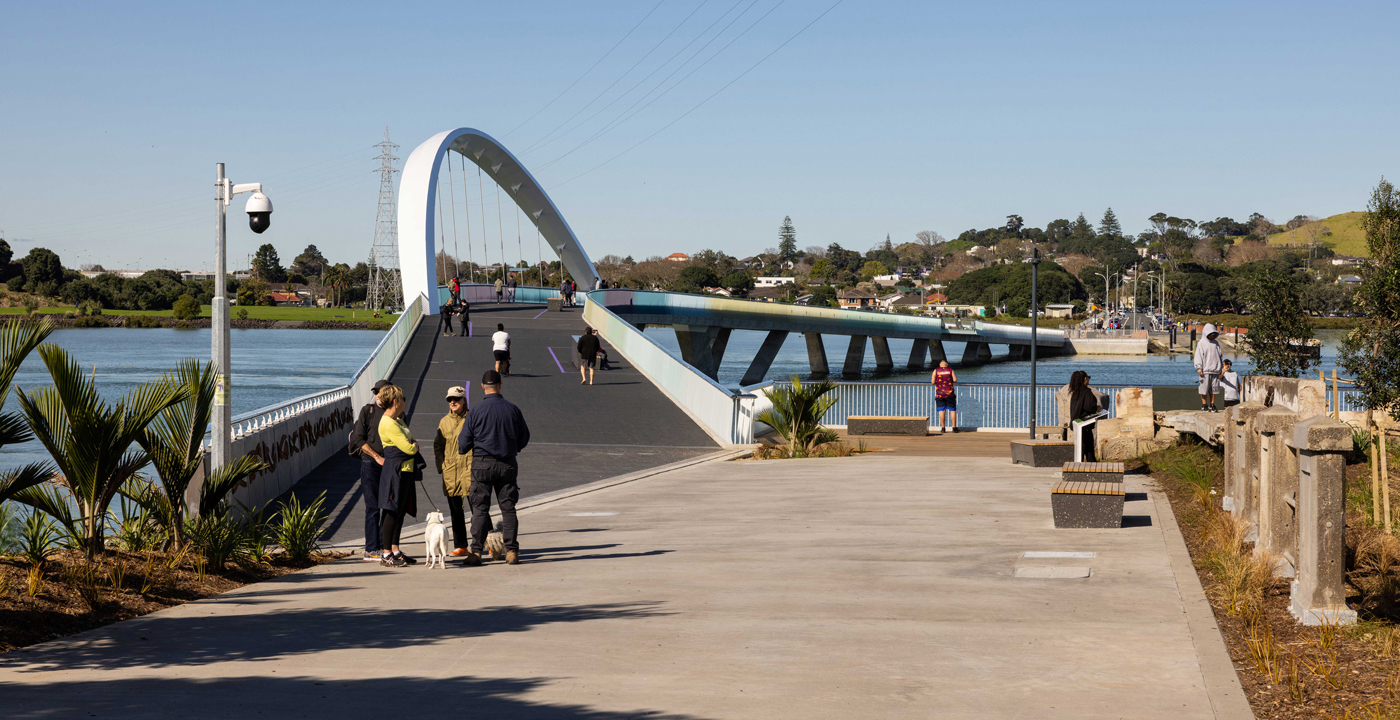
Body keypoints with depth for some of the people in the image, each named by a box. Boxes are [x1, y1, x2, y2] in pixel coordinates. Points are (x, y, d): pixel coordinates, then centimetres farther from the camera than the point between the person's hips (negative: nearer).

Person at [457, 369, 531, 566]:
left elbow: (464, 442, -3)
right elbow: (524, 439, 9)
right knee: (508, 508, 7)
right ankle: (511, 551, 4)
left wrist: (462, 450, 20)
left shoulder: (476, 411, -7)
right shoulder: (513, 409, 0)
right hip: (507, 464, 2)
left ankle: (476, 551, -2)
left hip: (482, 463, -2)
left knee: (480, 509, 1)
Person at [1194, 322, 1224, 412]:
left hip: (1215, 370, 5)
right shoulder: (1201, 343, 0)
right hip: (1205, 371, -5)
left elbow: (1220, 355, 23)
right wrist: (1199, 368, -11)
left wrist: (1223, 366, 19)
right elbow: (1198, 356, -3)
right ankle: (1204, 405, 3)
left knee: (1213, 388, 5)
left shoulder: (1216, 343, 16)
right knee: (1204, 388, -3)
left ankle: (1212, 405, 11)